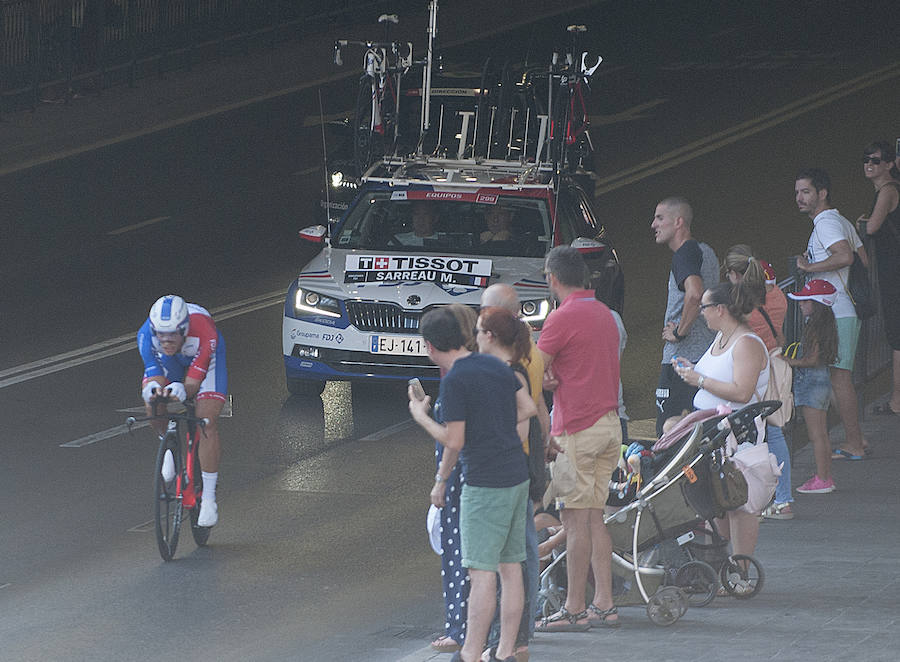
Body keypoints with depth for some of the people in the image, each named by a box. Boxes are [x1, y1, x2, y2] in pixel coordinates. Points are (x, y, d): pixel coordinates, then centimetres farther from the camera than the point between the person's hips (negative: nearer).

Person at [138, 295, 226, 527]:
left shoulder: (204, 335, -41)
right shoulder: (146, 334, -35)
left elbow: (193, 385, -39)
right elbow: (152, 374, -34)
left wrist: (181, 391, -62)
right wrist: (153, 389, -58)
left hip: (204, 358, -3)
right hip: (170, 361, 3)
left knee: (207, 423, -16)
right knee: (152, 402, -22)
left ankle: (208, 498, -7)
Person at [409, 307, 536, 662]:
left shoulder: (454, 380, -14)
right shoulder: (496, 366, 8)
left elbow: (454, 441, -13)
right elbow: (528, 408, 16)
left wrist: (420, 416, 1)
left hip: (484, 484, -8)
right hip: (517, 476, 8)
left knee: (481, 572, -6)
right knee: (510, 568, 9)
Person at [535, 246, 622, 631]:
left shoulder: (563, 318, -14)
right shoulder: (604, 314, 14)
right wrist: (557, 378, 1)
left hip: (577, 429, -8)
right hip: (610, 423, 8)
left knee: (575, 519, -6)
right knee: (594, 518, 12)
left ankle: (574, 610, -5)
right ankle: (603, 603, 12)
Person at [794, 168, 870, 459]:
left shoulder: (826, 223, -13)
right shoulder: (841, 222, 18)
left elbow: (845, 256, -30)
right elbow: (864, 260, 20)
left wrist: (809, 267, -21)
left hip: (836, 313, -10)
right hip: (848, 310, 10)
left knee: (839, 378, -7)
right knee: (843, 377, 15)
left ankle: (853, 444, -4)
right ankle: (856, 438, 19)